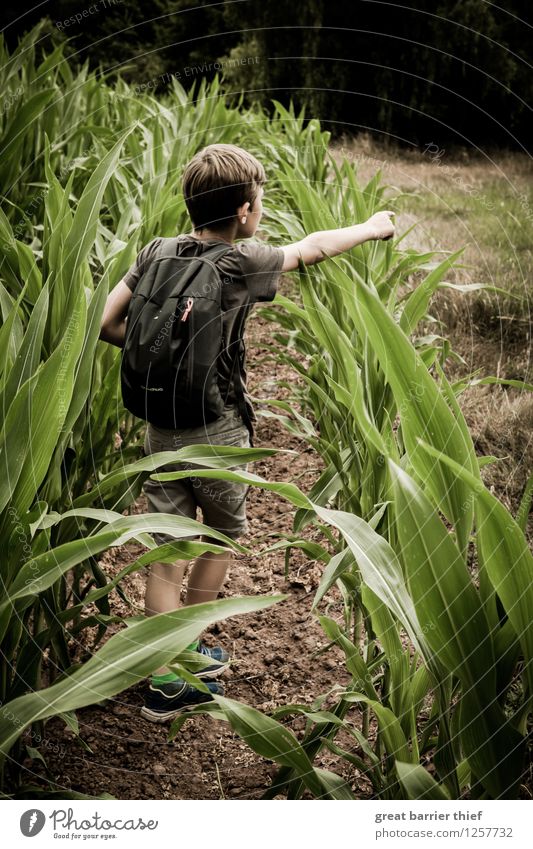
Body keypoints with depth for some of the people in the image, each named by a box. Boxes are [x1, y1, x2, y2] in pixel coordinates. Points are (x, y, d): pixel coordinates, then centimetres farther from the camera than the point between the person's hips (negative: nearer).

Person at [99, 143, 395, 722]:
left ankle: (162, 681, 13)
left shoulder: (156, 253, -2)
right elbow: (314, 248, 1)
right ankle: (185, 648, 31)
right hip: (217, 433, -4)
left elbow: (107, 324, -4)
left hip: (160, 429, 4)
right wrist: (371, 228, 17)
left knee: (166, 555, 9)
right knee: (223, 537, 20)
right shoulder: (240, 264, -14)